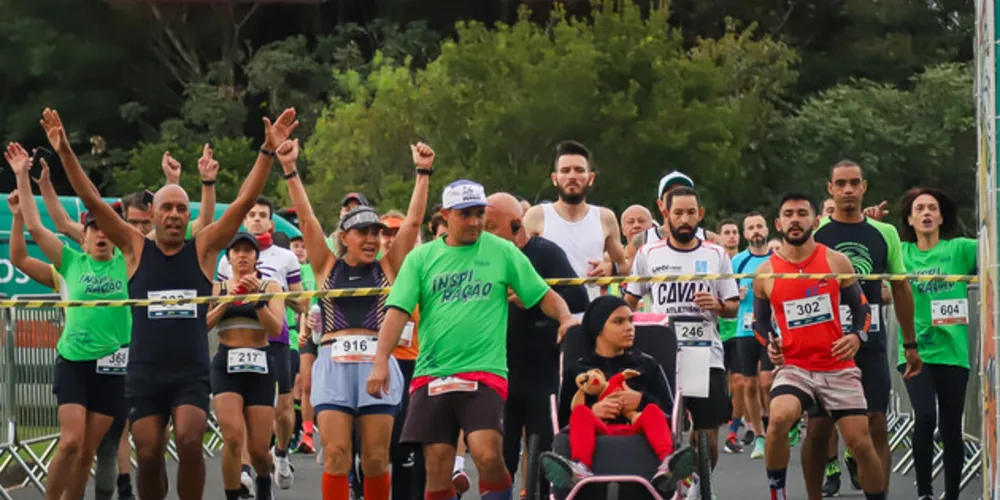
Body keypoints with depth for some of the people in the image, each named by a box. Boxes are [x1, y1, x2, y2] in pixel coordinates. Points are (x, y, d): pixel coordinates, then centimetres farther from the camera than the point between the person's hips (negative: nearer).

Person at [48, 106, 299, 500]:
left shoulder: (203, 249, 4)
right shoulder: (136, 249, 5)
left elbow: (245, 202, -2)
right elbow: (93, 202, 0)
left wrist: (268, 151, -10)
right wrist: (65, 152, -9)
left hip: (191, 374, -1)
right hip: (144, 374, 1)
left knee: (189, 442, -20)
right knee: (149, 454, -2)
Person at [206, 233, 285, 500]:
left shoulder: (269, 287, 7)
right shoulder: (217, 288, 10)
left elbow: (276, 328, -6)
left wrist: (257, 299, -17)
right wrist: (226, 302, -12)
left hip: (259, 366, 0)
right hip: (226, 365, 0)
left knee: (258, 448, -1)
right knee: (233, 438, -21)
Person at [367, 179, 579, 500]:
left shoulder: (502, 251, 6)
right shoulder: (421, 258, 8)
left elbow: (544, 295, 8)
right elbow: (398, 311, 1)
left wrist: (565, 317, -12)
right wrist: (381, 361, -10)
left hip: (484, 373, -2)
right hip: (431, 376, 2)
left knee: (488, 455, -20)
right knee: (437, 467, 1)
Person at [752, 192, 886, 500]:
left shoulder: (837, 262, 1)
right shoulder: (766, 273, 3)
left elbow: (862, 307, 10)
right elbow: (759, 322, 17)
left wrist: (857, 336, -10)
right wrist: (768, 344, -4)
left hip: (839, 368, 1)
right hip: (793, 367, -1)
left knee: (860, 443, -2)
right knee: (779, 418, -30)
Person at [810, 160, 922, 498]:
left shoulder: (884, 234, 7)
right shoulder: (814, 233, 1)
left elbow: (900, 289, 13)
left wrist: (910, 345, 12)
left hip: (870, 344, 1)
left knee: (876, 426, -5)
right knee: (818, 426, 0)